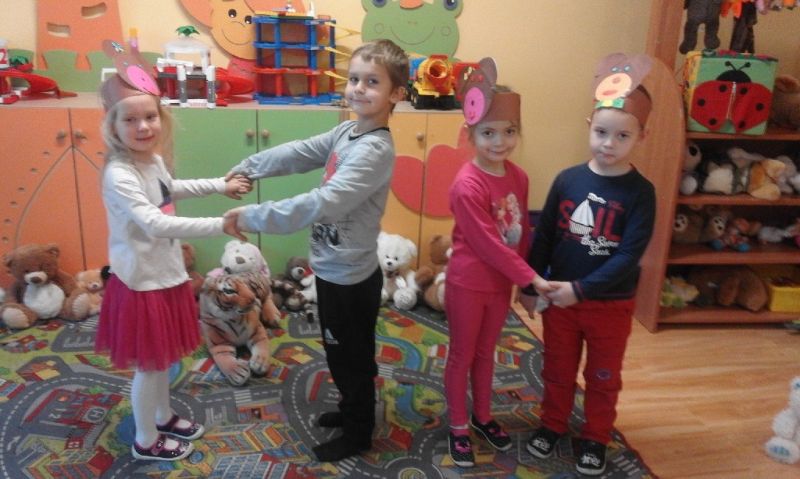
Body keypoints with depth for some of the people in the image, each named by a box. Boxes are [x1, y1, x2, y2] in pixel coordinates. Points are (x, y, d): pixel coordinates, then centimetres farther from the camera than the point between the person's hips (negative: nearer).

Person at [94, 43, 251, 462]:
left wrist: (221, 185, 22)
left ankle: (163, 416, 45)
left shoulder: (153, 160, 2)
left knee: (162, 357, 24)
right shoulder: (118, 175, -26)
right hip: (141, 281, -8)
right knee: (147, 365, 9)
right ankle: (146, 441, 29)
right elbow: (155, 224, -37)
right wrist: (220, 224, -39)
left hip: (165, 273, 8)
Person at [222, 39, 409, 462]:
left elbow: (322, 204, -35)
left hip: (350, 277, -8)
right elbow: (299, 153, 10)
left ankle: (358, 434, 33)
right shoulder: (347, 131, 2)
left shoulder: (375, 150, -27)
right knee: (341, 354, 26)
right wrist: (247, 169, 4)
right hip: (334, 269, 9)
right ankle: (352, 409, 48)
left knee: (351, 358, 11)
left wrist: (254, 217, -30)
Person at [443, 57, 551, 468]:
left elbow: (522, 233, 6)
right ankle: (458, 428, 29)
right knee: (461, 356, 11)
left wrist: (521, 281, 8)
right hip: (467, 284, -6)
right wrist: (532, 278, -18)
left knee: (486, 353, 22)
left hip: (502, 283, 6)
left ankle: (483, 417, 41)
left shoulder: (519, 177, -2)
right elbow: (488, 244, -23)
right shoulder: (467, 185, -24)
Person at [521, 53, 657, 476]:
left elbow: (629, 255, -19)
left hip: (610, 303, -2)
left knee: (603, 377, 18)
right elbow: (543, 237, 0)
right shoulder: (567, 180, -7)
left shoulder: (640, 192, -14)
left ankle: (595, 438, 39)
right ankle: (552, 424, 42)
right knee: (557, 369, 19)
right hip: (559, 295, 2)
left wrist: (581, 289, -24)